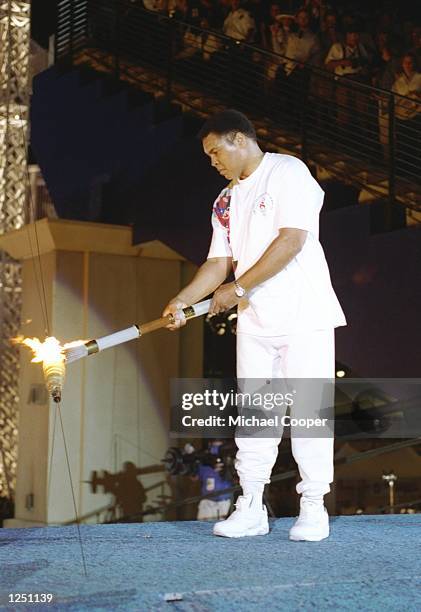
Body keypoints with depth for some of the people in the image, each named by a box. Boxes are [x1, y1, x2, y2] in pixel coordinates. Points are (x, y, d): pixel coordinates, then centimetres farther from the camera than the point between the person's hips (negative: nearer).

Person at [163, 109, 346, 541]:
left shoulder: (287, 172, -5)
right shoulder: (225, 201, 18)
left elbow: (292, 240, -16)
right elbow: (220, 261, 15)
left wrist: (238, 288, -12)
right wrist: (183, 301, -1)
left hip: (303, 315, -7)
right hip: (254, 321, 7)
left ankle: (313, 509, 5)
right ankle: (251, 509, 11)